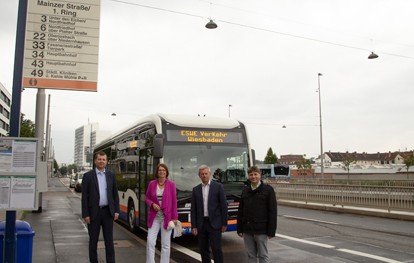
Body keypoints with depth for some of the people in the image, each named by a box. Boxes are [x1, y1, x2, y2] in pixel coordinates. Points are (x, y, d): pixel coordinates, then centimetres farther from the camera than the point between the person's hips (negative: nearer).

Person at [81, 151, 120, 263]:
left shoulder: (111, 175, 7)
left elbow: (115, 194, 8)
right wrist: (85, 214, -9)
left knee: (109, 240, 6)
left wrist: (116, 211, 1)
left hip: (108, 212, 2)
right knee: (93, 240, 8)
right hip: (94, 212, -2)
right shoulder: (88, 176, -3)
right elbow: (84, 196, -5)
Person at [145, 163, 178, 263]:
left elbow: (174, 202, -2)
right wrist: (152, 204, -11)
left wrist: (174, 217, -5)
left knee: (166, 244, 4)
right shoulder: (152, 183, 2)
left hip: (167, 217, -2)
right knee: (150, 242, -2)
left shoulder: (171, 184, -4)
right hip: (154, 217, 2)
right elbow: (147, 198, 11)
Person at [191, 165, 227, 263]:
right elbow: (193, 209, 6)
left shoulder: (218, 187, -1)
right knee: (203, 250, 9)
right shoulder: (196, 189, 7)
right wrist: (193, 226, 0)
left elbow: (224, 206, -2)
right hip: (201, 224, 3)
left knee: (216, 249, -5)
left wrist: (224, 223, -5)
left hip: (214, 223, -3)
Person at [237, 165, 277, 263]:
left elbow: (273, 212, -7)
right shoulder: (245, 190, 9)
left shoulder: (268, 189, -5)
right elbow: (240, 211, 11)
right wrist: (239, 228, 8)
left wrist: (271, 231, -10)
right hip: (247, 230, 4)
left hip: (261, 230, -4)